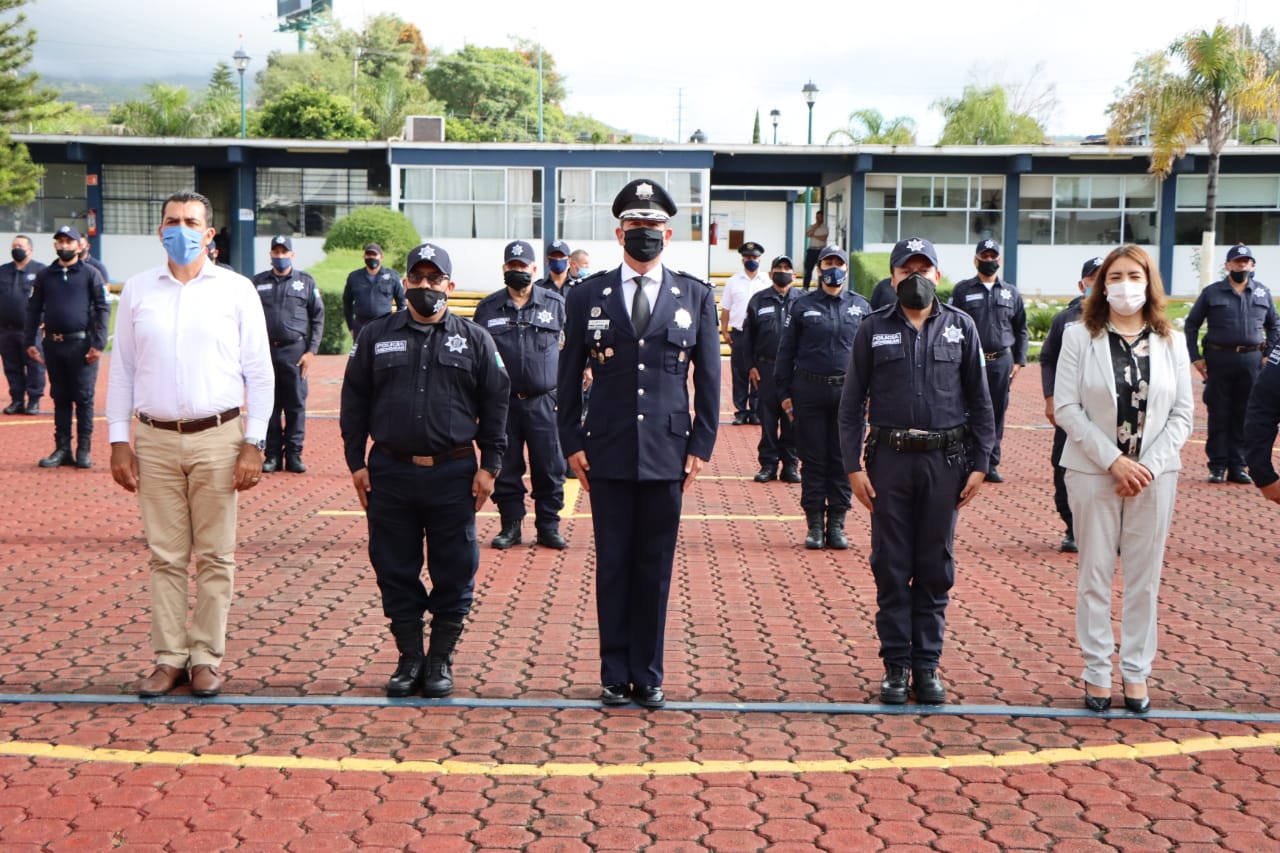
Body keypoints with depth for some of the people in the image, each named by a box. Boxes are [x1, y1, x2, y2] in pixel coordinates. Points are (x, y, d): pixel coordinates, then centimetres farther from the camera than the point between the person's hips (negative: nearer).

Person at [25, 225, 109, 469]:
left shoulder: (91, 274, 1)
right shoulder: (44, 276, 12)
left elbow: (103, 310, -3)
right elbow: (33, 310, 14)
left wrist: (98, 344, -10)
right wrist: (30, 342, 5)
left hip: (81, 345, -4)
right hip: (53, 345, 4)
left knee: (84, 399, -2)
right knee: (60, 398, 9)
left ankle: (84, 450, 5)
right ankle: (62, 449, 14)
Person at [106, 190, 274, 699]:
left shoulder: (236, 290, 2)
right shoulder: (137, 291, 8)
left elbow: (259, 373, 2)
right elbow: (121, 370, 10)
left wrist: (254, 444, -5)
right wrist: (119, 442, 3)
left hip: (217, 438, -1)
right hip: (154, 440, 2)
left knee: (215, 557, 3)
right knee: (164, 556, 5)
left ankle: (206, 658, 11)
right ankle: (169, 658, 13)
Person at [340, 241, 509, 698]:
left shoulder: (474, 339, 6)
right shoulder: (376, 335, 8)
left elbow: (496, 404, 6)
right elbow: (354, 401, 10)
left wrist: (490, 466, 0)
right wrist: (356, 462, 4)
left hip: (453, 474, -1)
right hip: (390, 472, 1)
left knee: (454, 573, 4)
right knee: (396, 570, 7)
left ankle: (440, 660, 17)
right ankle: (409, 657, 19)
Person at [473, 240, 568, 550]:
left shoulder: (556, 303, 6)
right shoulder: (488, 308, 6)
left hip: (543, 402, 0)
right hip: (502, 402, 1)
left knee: (549, 467, 2)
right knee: (506, 468, 5)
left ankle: (548, 526, 13)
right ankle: (511, 525, 16)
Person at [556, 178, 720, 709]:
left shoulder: (696, 296, 6)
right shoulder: (588, 296, 6)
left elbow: (708, 378, 6)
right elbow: (569, 376, 8)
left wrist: (700, 446, 1)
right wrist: (572, 443, 2)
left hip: (667, 453, 0)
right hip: (608, 454, 0)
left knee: (656, 567, 6)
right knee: (613, 565, 5)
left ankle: (648, 676, 17)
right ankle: (615, 675, 15)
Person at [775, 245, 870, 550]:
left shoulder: (861, 307, 9)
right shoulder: (802, 306, 5)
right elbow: (786, 351, 6)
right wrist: (785, 393, 1)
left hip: (848, 393, 1)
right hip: (809, 391, -1)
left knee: (843, 459, 4)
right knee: (813, 459, 3)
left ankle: (837, 524, 12)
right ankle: (815, 525, 10)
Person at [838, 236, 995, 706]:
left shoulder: (961, 327, 6)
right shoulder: (874, 329, 4)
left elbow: (979, 400, 7)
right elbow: (852, 402, 4)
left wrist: (980, 463, 2)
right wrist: (853, 465, -3)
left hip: (945, 460, 1)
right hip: (890, 459, 0)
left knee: (936, 568, 6)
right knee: (891, 567, 4)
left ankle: (928, 664, 15)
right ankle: (896, 664, 13)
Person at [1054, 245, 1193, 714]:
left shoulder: (1170, 342, 6)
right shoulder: (1080, 337, -1)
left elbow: (1183, 413, 3)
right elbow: (1065, 407, -7)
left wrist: (1150, 464, -10)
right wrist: (1114, 461, -13)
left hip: (1154, 476, 2)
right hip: (1094, 473, -2)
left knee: (1144, 578, 6)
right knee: (1095, 575, 4)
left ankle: (1136, 671, 16)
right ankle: (1097, 671, 14)